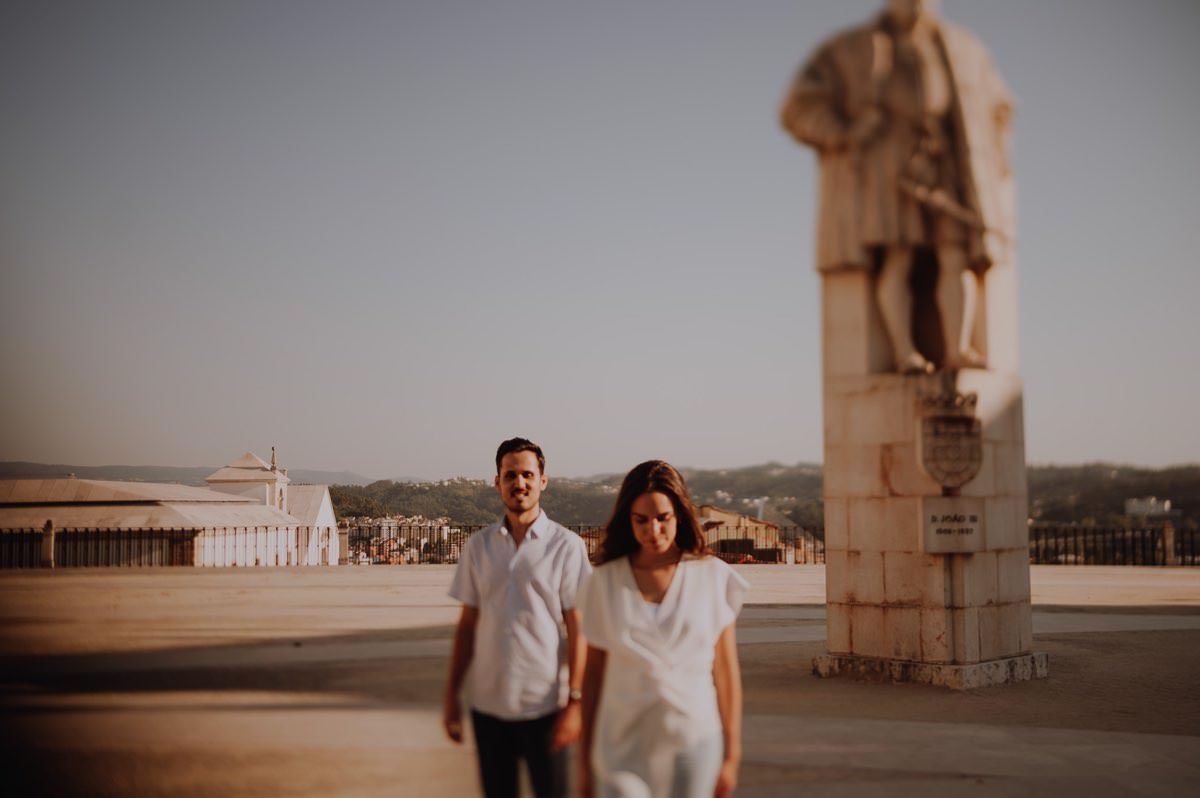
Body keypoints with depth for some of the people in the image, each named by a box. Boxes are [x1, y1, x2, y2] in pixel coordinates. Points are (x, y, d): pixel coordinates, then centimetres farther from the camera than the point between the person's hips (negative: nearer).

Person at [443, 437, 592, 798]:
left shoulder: (566, 546, -5)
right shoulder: (478, 546, 5)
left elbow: (577, 629, -6)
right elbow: (467, 623, 8)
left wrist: (574, 701, -11)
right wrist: (451, 694, 5)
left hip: (544, 705, -3)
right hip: (487, 703, 3)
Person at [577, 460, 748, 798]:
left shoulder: (713, 578, 0)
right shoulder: (604, 583, 2)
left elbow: (726, 670, 3)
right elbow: (593, 672, 6)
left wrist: (732, 754, 4)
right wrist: (585, 756, 8)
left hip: (694, 741, 0)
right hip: (624, 745, 0)